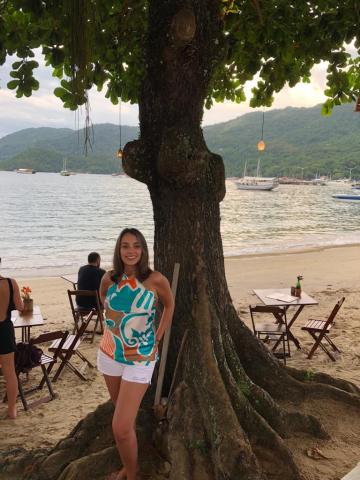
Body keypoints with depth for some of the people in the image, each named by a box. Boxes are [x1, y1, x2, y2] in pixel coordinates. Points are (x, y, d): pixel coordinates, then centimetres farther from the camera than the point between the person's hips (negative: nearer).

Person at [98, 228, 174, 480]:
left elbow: (169, 305, 3)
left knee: (121, 428, -10)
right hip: (109, 354, 4)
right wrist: (116, 326, 9)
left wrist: (158, 336, 1)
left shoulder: (156, 280, -17)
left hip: (141, 359, -4)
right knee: (124, 413, 23)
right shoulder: (109, 279, -7)